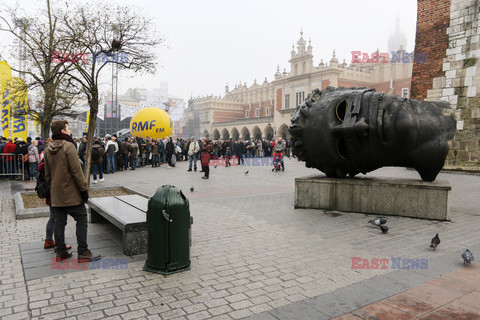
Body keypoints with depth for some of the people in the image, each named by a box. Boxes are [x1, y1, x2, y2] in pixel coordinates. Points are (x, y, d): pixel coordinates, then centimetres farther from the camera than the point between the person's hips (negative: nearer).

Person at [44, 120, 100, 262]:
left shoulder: (48, 149, 10)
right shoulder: (68, 146, -14)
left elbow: (47, 173, 15)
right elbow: (76, 171, -18)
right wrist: (84, 189, -13)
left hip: (56, 195, 8)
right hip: (71, 194, -7)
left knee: (59, 222, 12)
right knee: (81, 220, 0)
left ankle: (61, 252, 19)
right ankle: (83, 253, 1)